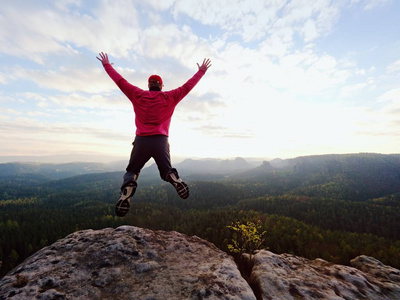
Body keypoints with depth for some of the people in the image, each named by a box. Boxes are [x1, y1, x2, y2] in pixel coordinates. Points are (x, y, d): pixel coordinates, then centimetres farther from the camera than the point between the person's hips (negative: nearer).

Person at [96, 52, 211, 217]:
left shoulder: (138, 95, 9)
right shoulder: (170, 97, 8)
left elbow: (120, 81, 19)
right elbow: (188, 86, 14)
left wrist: (106, 64, 35)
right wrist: (201, 71, 27)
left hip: (141, 141, 1)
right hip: (161, 141, 0)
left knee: (131, 172, 16)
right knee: (167, 171, 15)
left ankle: (127, 189, -17)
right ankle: (175, 179, -21)